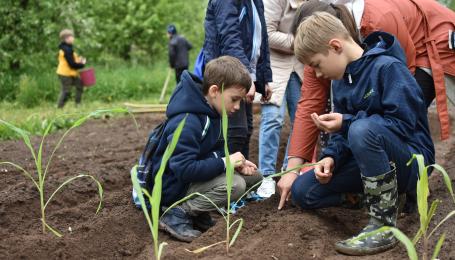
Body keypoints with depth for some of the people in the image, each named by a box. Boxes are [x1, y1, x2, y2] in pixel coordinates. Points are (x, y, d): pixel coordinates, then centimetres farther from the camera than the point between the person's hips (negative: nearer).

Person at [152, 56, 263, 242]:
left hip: (195, 174, 10)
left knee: (254, 177, 5)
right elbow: (184, 169, -34)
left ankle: (198, 211, 5)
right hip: (174, 187, -10)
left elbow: (214, 151, 11)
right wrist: (224, 163, -28)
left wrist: (237, 162, -9)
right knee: (235, 185, -28)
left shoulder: (210, 113, 2)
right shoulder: (186, 123, -29)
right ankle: (177, 215, -14)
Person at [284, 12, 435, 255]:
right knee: (302, 191, -2)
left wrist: (347, 122, -25)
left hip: (411, 159, -8)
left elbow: (404, 123, -25)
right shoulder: (340, 81, 8)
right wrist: (331, 157, -11)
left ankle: (384, 227, -28)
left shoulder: (388, 67, -18)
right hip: (368, 160, 8)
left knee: (362, 130, -39)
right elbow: (344, 134, 10)